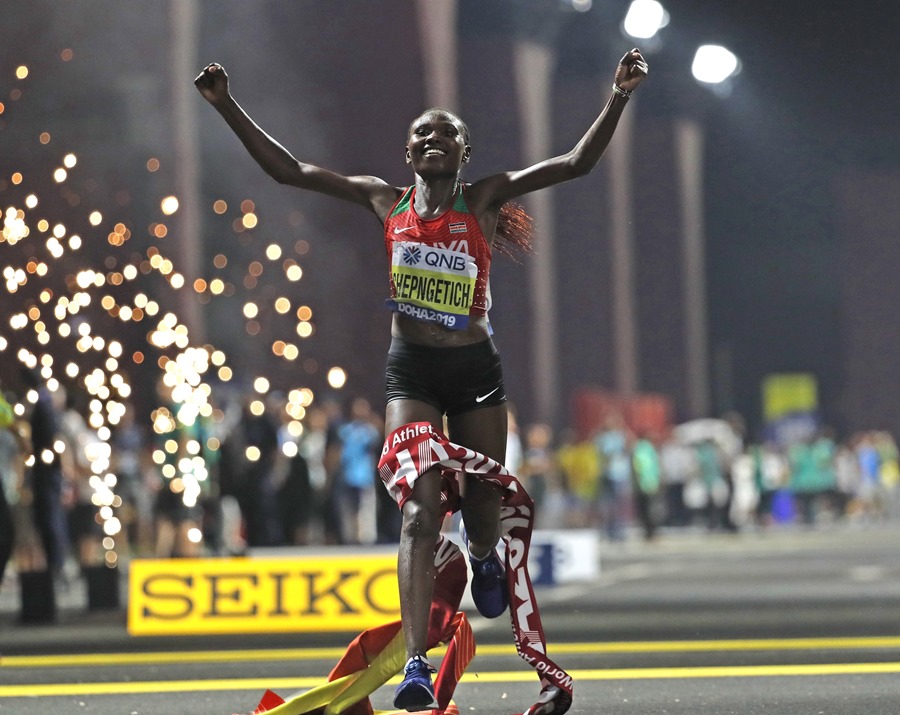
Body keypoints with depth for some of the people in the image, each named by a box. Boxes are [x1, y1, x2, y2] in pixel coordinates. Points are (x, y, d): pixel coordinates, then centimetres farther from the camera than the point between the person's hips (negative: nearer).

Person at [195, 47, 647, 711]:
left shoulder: (483, 200, -1)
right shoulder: (386, 201, 3)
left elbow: (576, 163, -8)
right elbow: (287, 169, 4)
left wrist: (618, 100, -20)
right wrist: (227, 106, -1)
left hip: (477, 368, 1)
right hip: (411, 371, -1)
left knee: (483, 500, 12)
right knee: (419, 512, -14)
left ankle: (485, 557, 52)